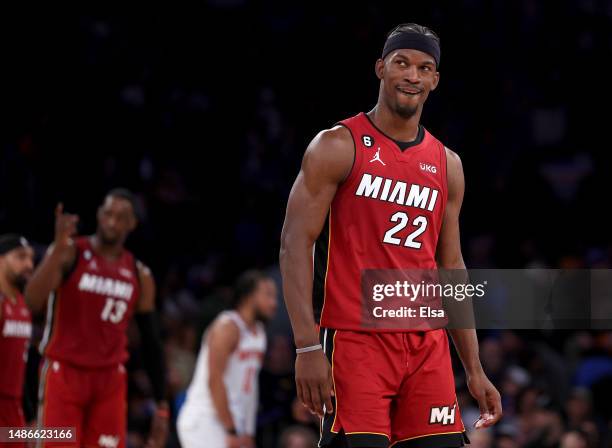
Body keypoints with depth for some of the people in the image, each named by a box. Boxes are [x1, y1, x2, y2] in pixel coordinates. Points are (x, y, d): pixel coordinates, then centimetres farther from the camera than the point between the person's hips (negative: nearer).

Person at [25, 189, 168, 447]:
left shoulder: (139, 276, 7)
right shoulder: (70, 253, -6)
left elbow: (151, 342, 12)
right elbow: (33, 302, -23)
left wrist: (161, 406, 8)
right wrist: (59, 247, -33)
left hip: (110, 380, 4)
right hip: (63, 374, -4)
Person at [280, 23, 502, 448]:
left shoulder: (447, 165, 15)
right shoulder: (338, 146, -2)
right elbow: (295, 244, -7)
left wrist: (475, 370, 15)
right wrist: (308, 346, -18)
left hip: (427, 345, 6)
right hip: (354, 340, -5)